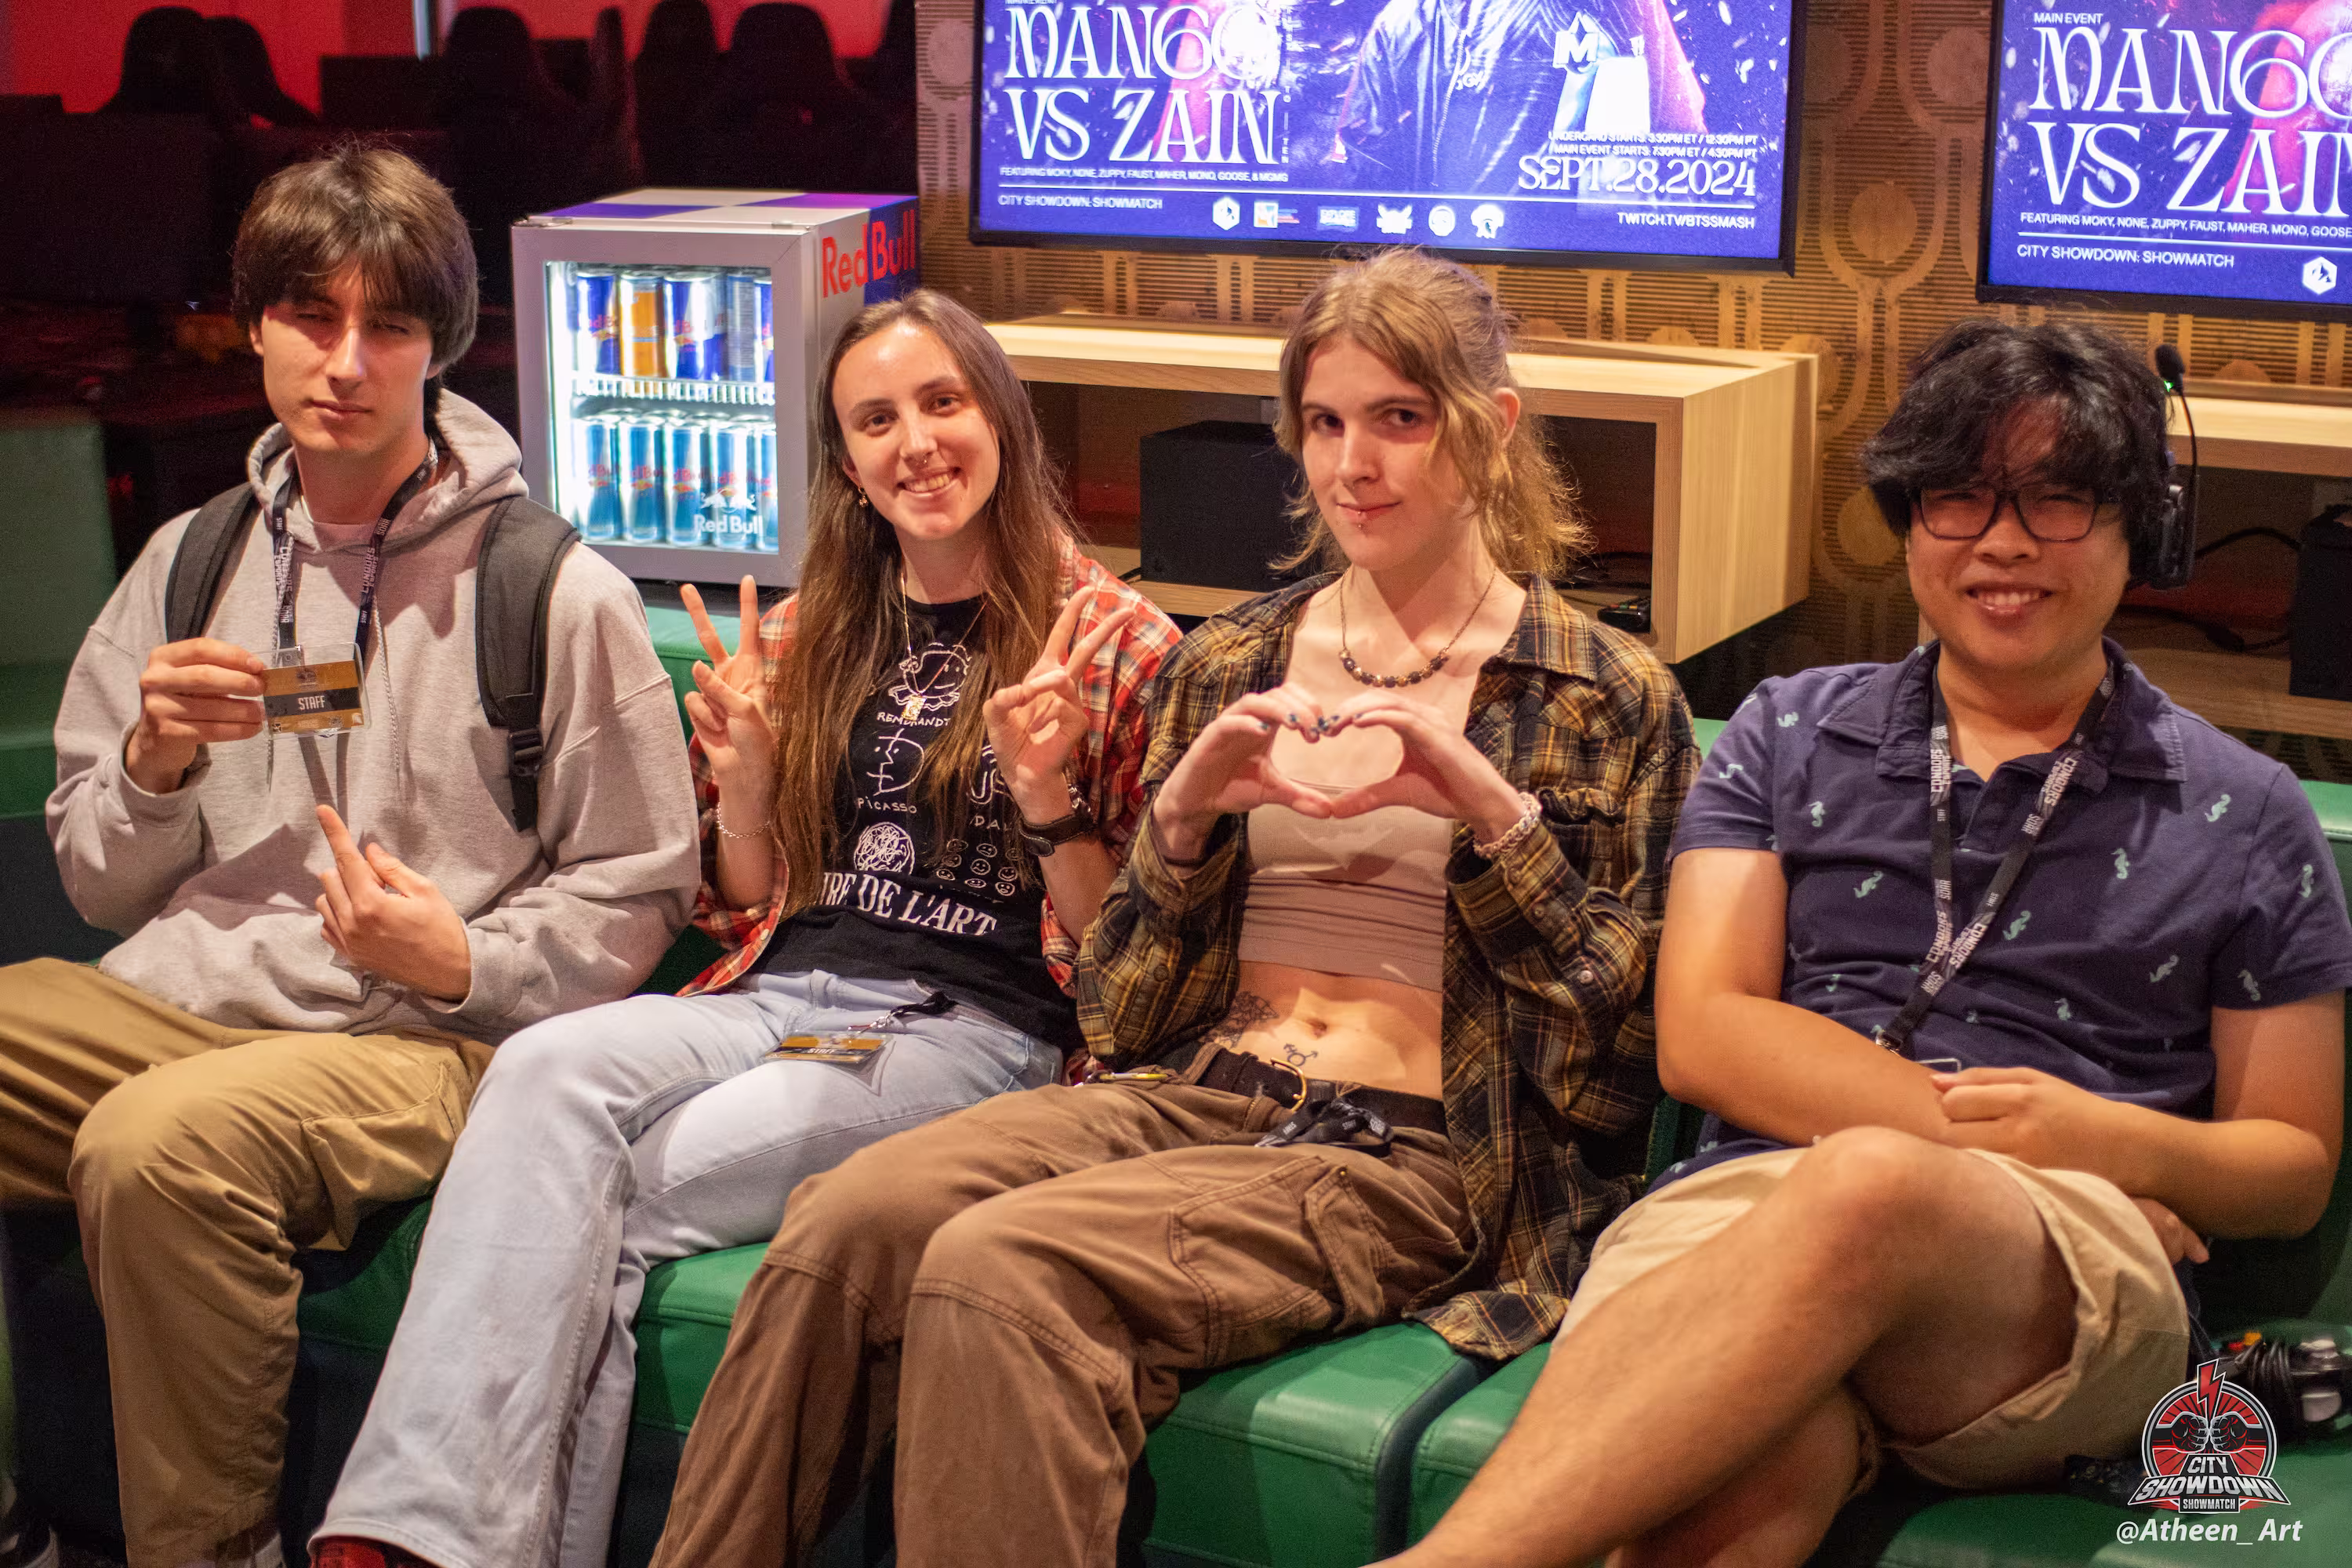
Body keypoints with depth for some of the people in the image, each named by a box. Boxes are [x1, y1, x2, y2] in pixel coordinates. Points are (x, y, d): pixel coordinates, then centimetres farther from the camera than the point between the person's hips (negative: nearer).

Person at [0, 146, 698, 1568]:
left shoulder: (558, 594, -1)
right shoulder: (193, 560, 14)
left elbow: (636, 893, 4)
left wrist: (463, 964, -13)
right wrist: (155, 766, -3)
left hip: (415, 1040, -5)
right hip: (173, 996, 5)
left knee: (158, 1145, -34)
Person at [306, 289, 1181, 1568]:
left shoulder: (1117, 642, 4)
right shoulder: (806, 637, 19)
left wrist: (1048, 798, -16)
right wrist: (742, 785, 3)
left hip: (975, 1027, -4)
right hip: (779, 997, 4)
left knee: (620, 1193, -28)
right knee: (548, 1068, -29)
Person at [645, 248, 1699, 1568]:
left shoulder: (1612, 698, 6)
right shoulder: (1228, 664, 17)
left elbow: (1619, 1040, -1)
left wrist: (1489, 811, -13)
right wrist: (1183, 820, -3)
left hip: (1410, 1151, -4)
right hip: (1186, 1096, 4)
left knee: (997, 1269, -31)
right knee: (846, 1223, -26)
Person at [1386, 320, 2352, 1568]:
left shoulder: (2246, 818, 19)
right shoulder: (1790, 735, 21)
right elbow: (1701, 1036, 9)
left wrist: (2106, 1143, -4)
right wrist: (1981, 1130, -5)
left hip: (2081, 1288, -1)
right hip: (1753, 1198, 1)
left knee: (1864, 1186, -40)